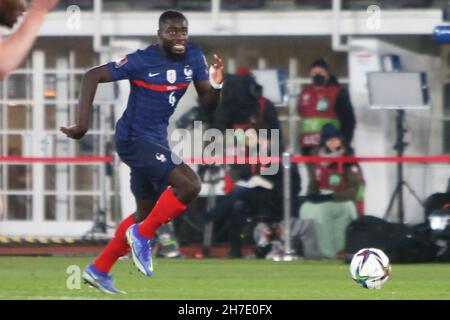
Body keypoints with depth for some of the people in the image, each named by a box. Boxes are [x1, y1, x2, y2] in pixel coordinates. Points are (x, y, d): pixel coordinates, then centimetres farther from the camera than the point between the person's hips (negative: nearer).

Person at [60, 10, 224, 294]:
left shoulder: (194, 57, -1)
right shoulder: (142, 61, -19)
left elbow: (208, 104, 2)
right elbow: (93, 76, -17)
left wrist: (216, 86, -21)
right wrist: (83, 124, -23)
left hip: (156, 140, 8)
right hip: (135, 139, -8)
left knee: (146, 213, 17)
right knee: (189, 185, -22)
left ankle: (98, 270, 28)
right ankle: (142, 236, -5)